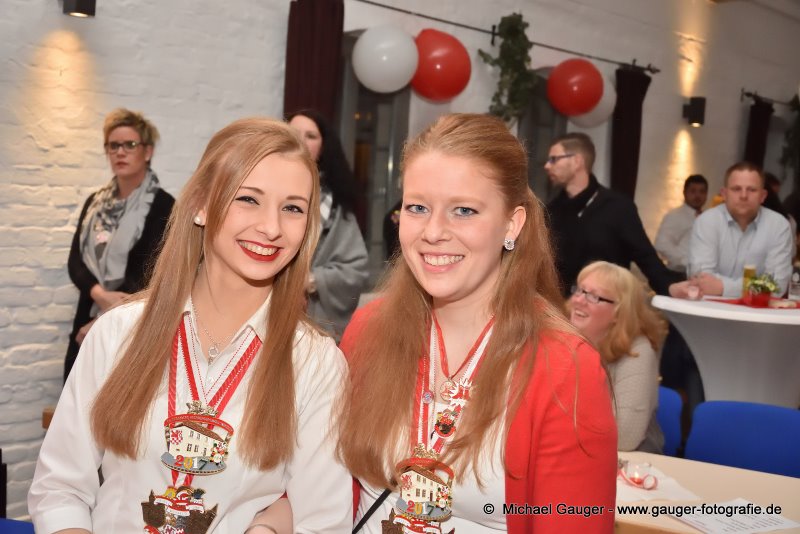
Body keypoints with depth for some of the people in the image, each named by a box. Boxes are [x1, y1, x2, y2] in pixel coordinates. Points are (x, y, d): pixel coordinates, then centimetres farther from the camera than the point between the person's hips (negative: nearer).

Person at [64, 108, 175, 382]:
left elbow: (150, 274, -12)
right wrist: (100, 294, -17)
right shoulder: (95, 201, 11)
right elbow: (75, 260, 4)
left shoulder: (163, 206, -7)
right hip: (88, 320, 5)